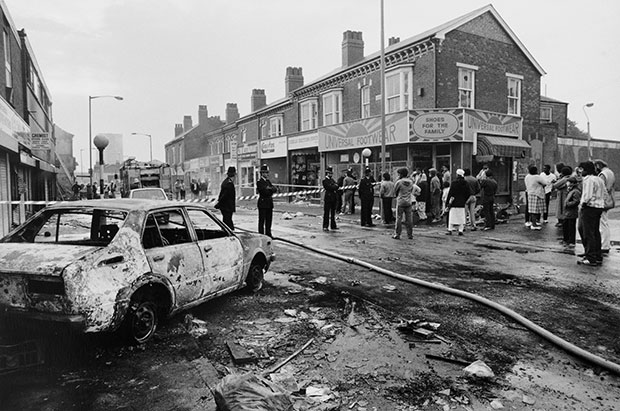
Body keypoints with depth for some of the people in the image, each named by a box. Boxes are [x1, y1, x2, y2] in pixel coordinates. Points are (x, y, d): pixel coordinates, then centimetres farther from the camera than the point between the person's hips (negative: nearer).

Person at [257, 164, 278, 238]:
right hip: (262, 203, -7)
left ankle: (268, 234, 18)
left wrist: (270, 188, -13)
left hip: (269, 204, 7)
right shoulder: (259, 182, -8)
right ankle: (261, 235, 4)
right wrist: (271, 190, -7)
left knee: (269, 220, 10)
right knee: (262, 220, -1)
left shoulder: (268, 181, 16)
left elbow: (275, 190, 5)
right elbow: (264, 192, -20)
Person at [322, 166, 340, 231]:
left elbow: (337, 186, 9)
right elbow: (329, 187, -17)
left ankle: (333, 225, 18)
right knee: (326, 213, -4)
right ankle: (325, 227, -1)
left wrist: (335, 187, -10)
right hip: (328, 198, -8)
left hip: (334, 198, 8)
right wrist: (336, 186, -5)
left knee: (333, 213, 11)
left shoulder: (332, 179, 18)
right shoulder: (325, 180, -6)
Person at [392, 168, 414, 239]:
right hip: (408, 202, 4)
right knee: (409, 219, 8)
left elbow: (395, 190, -2)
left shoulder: (399, 182, -11)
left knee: (399, 218, 1)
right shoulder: (411, 182, 2)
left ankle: (397, 234, 3)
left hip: (400, 202, -4)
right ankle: (410, 235, 12)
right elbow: (411, 190, 13)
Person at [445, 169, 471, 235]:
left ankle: (450, 230, 1)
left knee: (452, 217, 1)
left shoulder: (454, 183, -11)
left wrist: (449, 202, -4)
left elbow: (451, 193, -10)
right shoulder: (465, 183, 4)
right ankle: (460, 230, 6)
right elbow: (468, 194, 7)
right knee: (461, 217, 8)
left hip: (454, 203, -4)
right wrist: (464, 200, 17)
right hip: (462, 204, 4)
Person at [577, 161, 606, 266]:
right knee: (596, 232, 15)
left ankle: (591, 259, -2)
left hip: (589, 207, -10)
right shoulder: (599, 179, 16)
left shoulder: (588, 179, -14)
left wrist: (582, 205, -9)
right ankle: (598, 256, 21)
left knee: (588, 234, -5)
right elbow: (604, 194, 16)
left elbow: (587, 196, -22)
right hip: (599, 207, 10)